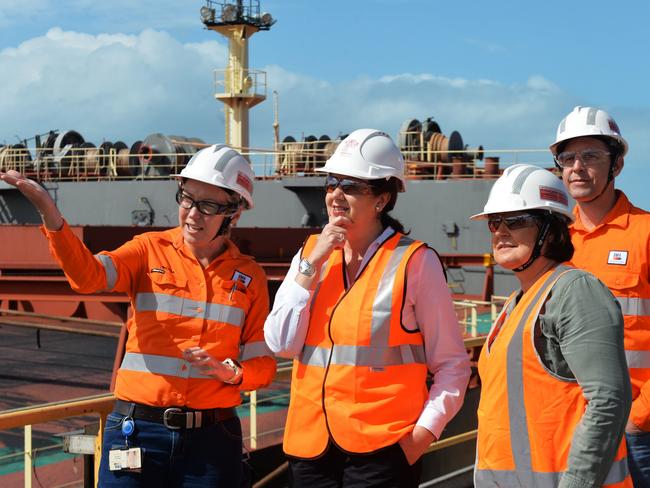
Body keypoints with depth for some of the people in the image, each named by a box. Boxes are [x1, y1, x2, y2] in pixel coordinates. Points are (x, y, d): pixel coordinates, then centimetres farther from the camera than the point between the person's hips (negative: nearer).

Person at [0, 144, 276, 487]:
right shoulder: (151, 250, 2)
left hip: (211, 438, 1)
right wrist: (50, 214, -33)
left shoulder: (250, 277, 5)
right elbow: (88, 275, -17)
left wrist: (232, 373, -13)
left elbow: (263, 365, 9)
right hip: (138, 431, -1)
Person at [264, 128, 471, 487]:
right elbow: (281, 344, -1)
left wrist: (423, 434, -12)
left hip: (382, 448, -4)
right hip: (309, 444, 4)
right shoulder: (310, 253, 10)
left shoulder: (414, 262, -3)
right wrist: (314, 262, -5)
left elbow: (452, 364, -1)